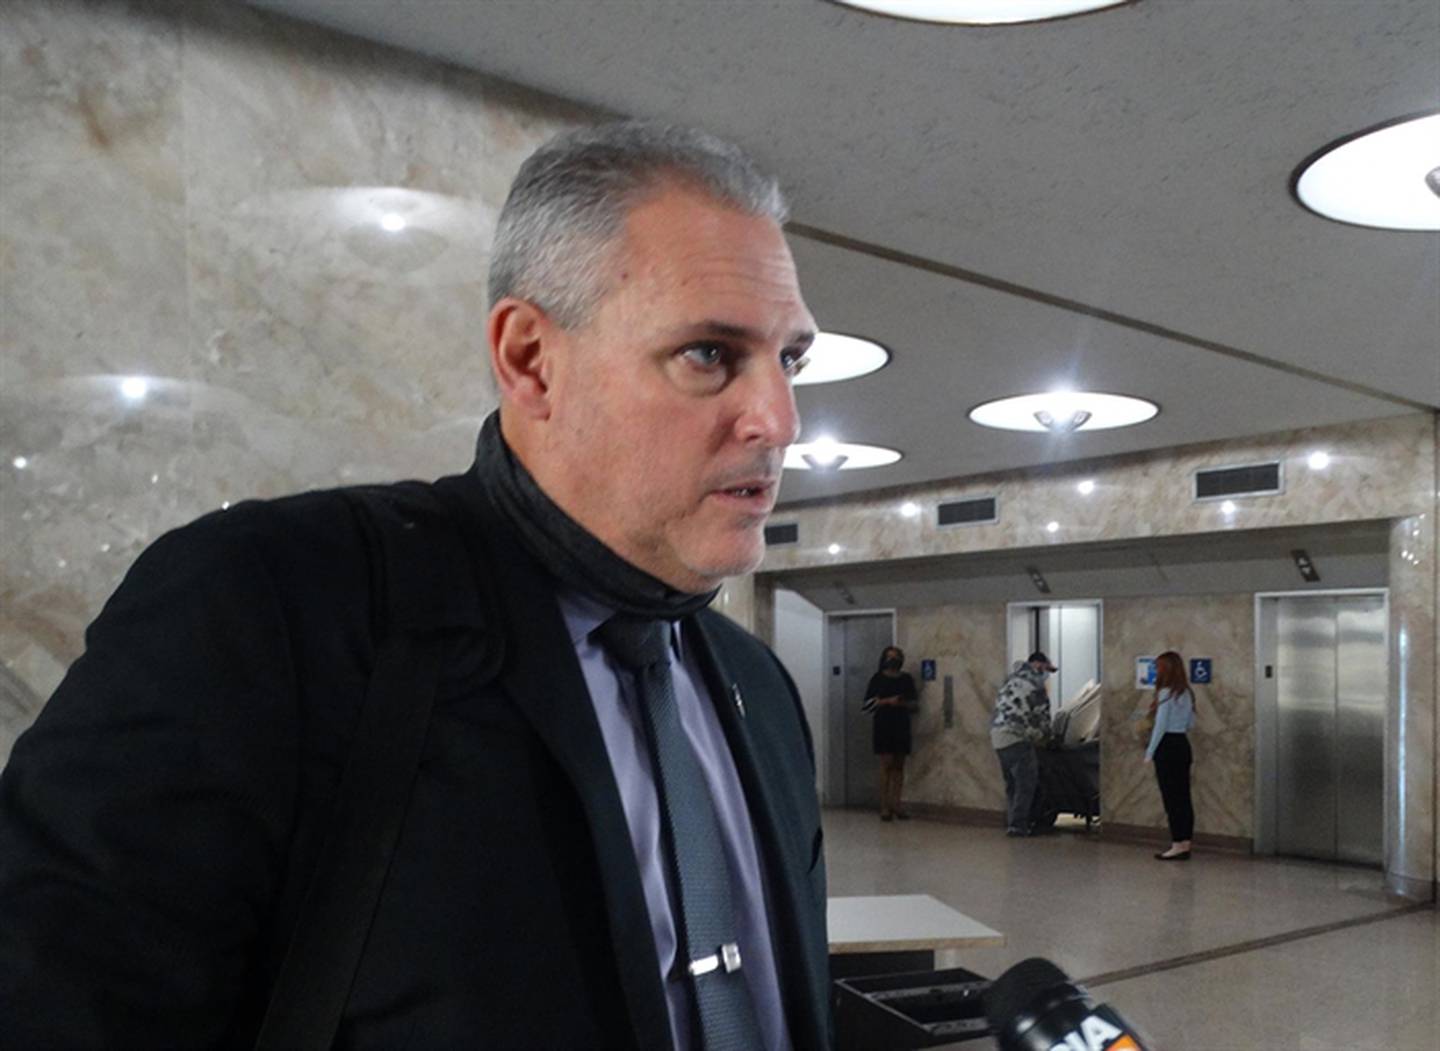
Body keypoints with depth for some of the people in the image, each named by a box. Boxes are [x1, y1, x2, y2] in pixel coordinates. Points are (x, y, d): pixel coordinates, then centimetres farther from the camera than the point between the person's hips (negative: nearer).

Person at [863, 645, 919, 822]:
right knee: (886, 764, -7)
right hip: (883, 726, -3)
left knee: (899, 766, 3)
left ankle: (896, 805, 8)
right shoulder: (877, 678, 2)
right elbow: (869, 702, -3)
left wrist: (903, 703, -9)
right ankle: (885, 807, -5)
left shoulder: (907, 679, 11)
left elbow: (915, 702, 11)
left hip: (902, 727, 4)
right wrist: (888, 701, -15)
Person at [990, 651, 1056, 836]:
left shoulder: (1011, 680, 23)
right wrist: (1044, 735, 17)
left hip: (996, 734, 9)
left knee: (1012, 784, 15)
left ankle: (1012, 823, 15)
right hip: (1016, 736, -9)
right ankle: (1018, 825, -8)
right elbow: (1042, 712, -1)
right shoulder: (1033, 680, -2)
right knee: (1026, 782, -5)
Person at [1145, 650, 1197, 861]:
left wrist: (1149, 752, -7)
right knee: (1183, 795, 10)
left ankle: (1178, 845, -2)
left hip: (1167, 746, -8)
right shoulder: (1186, 693, 10)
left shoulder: (1166, 693, -13)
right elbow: (1191, 723, 17)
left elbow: (1160, 726, -13)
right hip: (1183, 743, 8)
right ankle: (1185, 842, 14)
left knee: (1171, 796, -3)